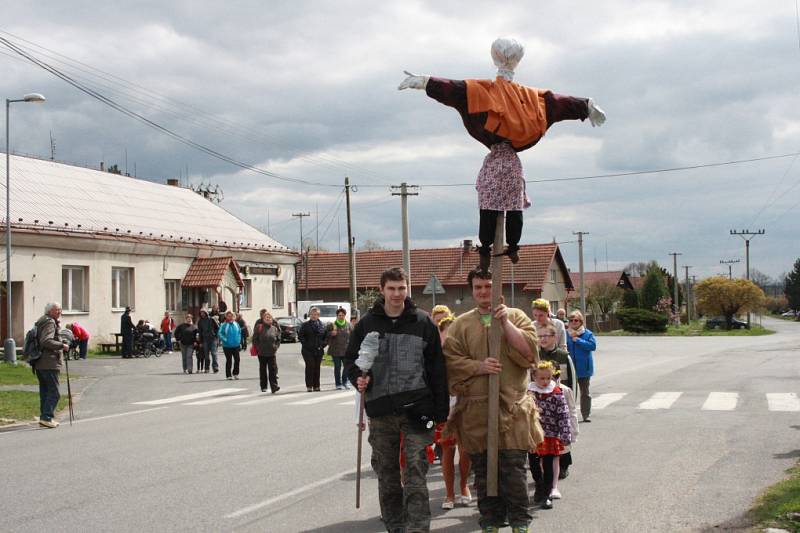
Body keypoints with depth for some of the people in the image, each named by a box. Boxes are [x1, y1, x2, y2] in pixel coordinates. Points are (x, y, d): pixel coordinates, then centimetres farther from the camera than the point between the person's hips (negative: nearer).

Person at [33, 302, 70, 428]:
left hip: (39, 364, 10)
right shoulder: (50, 322, -12)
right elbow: (46, 341, -25)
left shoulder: (42, 321, 20)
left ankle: (44, 417, 16)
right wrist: (62, 345, -16)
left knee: (45, 391, 13)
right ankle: (46, 417, -11)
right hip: (49, 363, -10)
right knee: (54, 392, -7)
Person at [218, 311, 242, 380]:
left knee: (237, 359, -1)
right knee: (229, 360, 3)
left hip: (236, 345, 3)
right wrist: (225, 339, -21)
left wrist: (239, 341, 5)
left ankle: (235, 373, 17)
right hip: (227, 346, -3)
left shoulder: (236, 324, 6)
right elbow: (220, 333, -10)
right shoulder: (224, 325, -7)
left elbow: (239, 333, 14)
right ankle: (228, 375, 13)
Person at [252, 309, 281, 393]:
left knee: (273, 369, -7)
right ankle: (263, 387, 19)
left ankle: (274, 386, -11)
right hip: (262, 353, -1)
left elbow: (278, 339, 13)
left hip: (272, 352, 1)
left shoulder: (274, 328, 5)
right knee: (263, 370, 10)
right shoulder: (259, 327, -3)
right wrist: (258, 348, -7)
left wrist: (276, 346, 0)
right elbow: (255, 339, -2)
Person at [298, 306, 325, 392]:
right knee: (310, 366, -9)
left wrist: (323, 344, 4)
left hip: (318, 350, 3)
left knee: (317, 367, 5)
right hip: (308, 350, -3)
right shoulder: (305, 325, 1)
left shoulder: (321, 325, 11)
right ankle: (309, 386, -5)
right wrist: (305, 343, -10)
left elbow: (325, 336, 17)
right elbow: (300, 335, -2)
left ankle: (316, 386, 11)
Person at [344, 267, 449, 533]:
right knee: (387, 474, 11)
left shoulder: (422, 322, 2)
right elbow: (351, 359, 14)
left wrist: (441, 410, -1)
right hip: (380, 410, 3)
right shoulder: (368, 323, 5)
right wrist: (358, 378, -8)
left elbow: (437, 367, 2)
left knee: (415, 474, -7)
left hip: (416, 410, -2)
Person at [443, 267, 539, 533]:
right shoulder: (461, 324, 9)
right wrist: (479, 366, -13)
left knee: (514, 468, -2)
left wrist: (505, 322, -11)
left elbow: (529, 351, -6)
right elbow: (450, 360, 0)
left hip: (512, 406, -1)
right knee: (483, 469, 7)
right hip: (475, 409, 1)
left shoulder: (516, 316, 7)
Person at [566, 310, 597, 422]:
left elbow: (593, 346, -16)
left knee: (585, 392, 9)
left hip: (584, 368, 0)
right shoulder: (566, 334, 1)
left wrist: (578, 340, -17)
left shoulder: (588, 333, -2)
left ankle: (586, 415, 18)